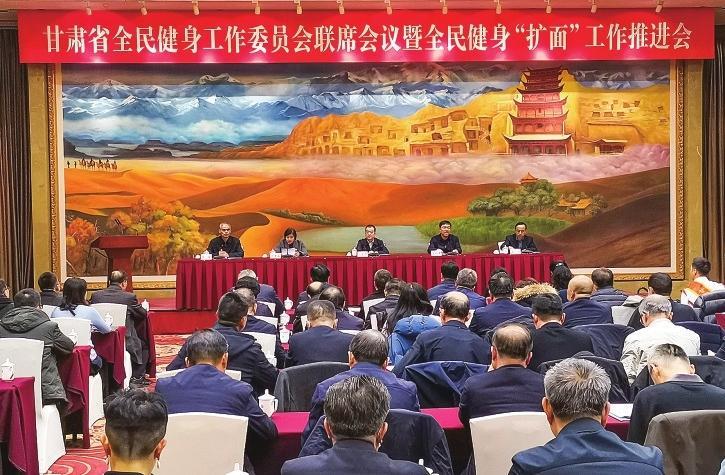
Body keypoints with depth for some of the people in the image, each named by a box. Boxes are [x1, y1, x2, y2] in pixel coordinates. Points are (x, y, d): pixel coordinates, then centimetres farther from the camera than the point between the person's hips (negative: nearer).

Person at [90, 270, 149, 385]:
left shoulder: (95, 295, -3)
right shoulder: (129, 297, -13)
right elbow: (143, 314, 0)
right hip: (124, 341, -4)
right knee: (144, 344, 26)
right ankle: (136, 377, 22)